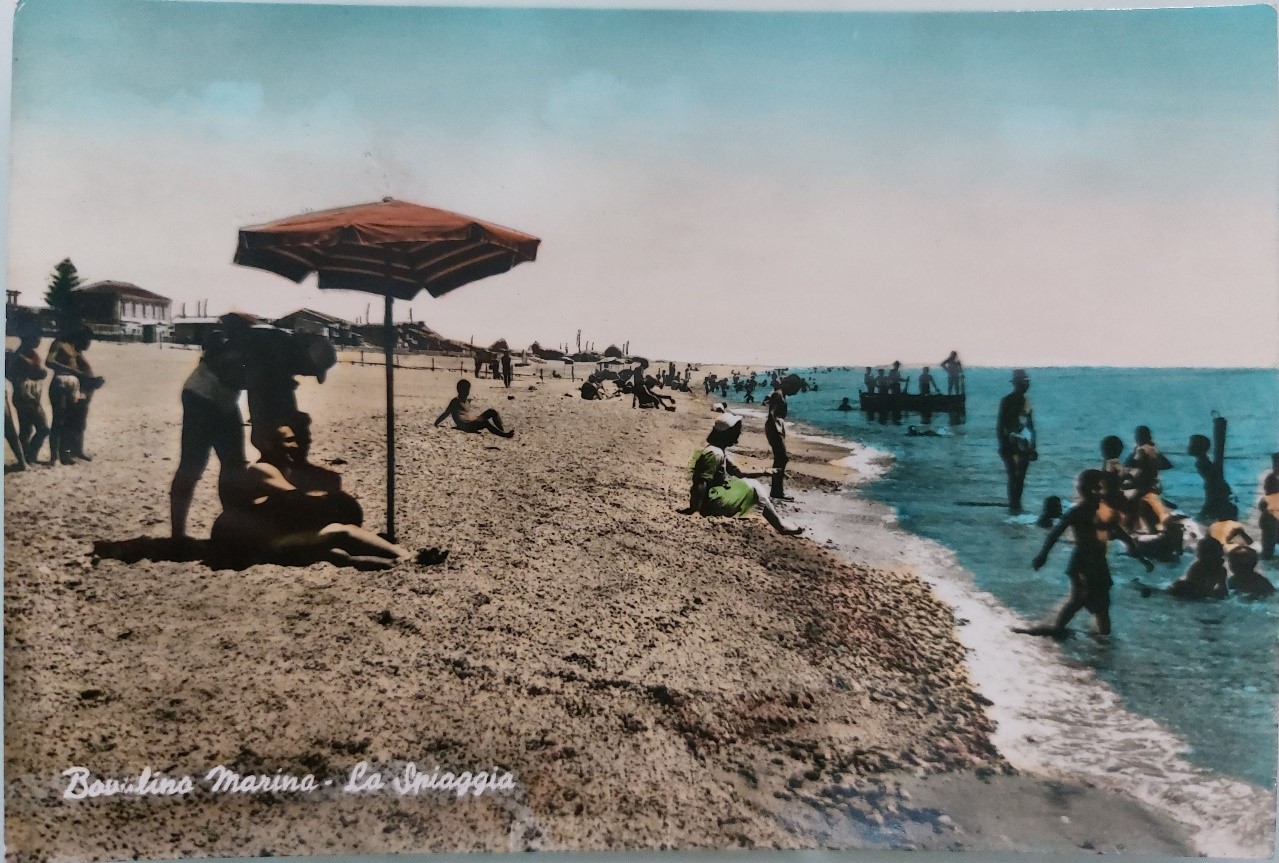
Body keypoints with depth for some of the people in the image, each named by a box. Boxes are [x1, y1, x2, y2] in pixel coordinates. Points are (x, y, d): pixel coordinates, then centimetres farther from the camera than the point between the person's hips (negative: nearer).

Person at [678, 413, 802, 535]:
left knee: (752, 484, 12)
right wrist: (694, 509, -25)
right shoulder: (715, 453, -22)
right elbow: (700, 483, -26)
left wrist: (763, 473, 10)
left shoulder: (722, 451, 8)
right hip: (710, 501, -10)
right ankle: (781, 526, 4)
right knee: (753, 489, -4)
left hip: (717, 492, 10)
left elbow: (738, 473, 15)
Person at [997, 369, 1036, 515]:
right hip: (1012, 446, -6)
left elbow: (1030, 425, 17)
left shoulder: (1026, 401, 13)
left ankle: (1016, 505, 15)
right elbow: (1001, 426, -8)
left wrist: (1033, 447, 15)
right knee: (1014, 477, -8)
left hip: (1024, 446, 6)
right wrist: (1004, 447, -13)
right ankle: (1014, 507, -3)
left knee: (1020, 477, 7)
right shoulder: (1007, 401, -6)